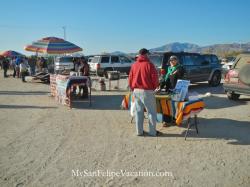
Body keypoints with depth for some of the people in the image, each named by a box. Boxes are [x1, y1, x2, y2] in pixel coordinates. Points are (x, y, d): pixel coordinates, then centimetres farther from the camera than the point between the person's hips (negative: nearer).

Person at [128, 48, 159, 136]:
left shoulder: (134, 65, 7)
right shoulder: (149, 64, -8)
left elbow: (130, 78, 9)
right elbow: (155, 78, -10)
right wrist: (154, 87, 8)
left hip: (136, 91, 5)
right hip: (147, 91, -5)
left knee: (138, 112, 12)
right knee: (151, 112, 5)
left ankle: (139, 131, 18)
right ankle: (152, 131, 9)